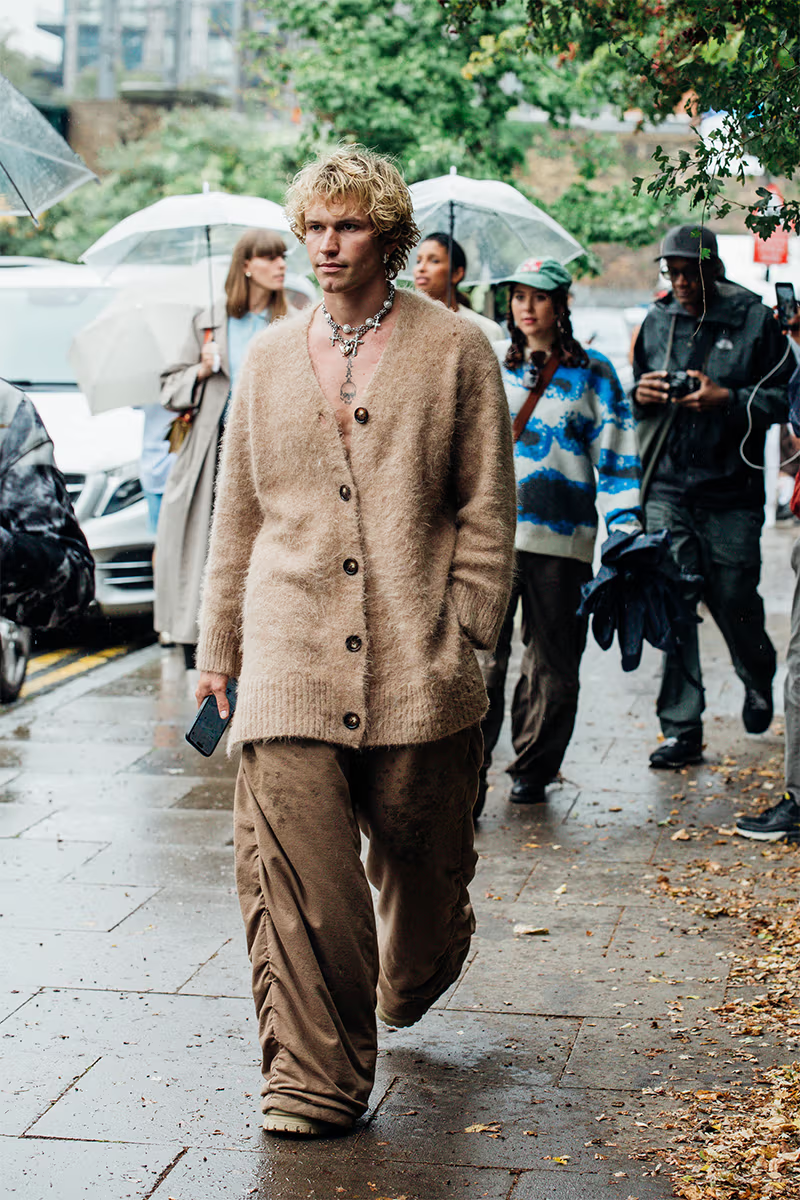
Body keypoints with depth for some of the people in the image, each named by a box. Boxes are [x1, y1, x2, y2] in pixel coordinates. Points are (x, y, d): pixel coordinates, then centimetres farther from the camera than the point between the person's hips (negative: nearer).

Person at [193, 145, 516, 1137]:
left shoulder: (455, 351, 5)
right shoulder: (268, 360, 14)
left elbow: (487, 510, 4)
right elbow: (236, 516, 17)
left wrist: (463, 635, -3)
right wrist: (217, 648, 16)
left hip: (417, 669, -1)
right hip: (290, 663, 2)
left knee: (420, 860, 11)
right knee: (294, 871, -9)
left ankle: (410, 990, 42)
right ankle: (314, 1078, -1)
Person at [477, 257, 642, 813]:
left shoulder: (593, 374, 7)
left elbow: (616, 457, 6)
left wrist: (626, 527, -2)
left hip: (562, 538, 0)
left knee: (552, 664, 7)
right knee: (480, 657, -9)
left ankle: (533, 769, 23)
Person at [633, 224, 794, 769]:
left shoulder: (755, 320, -2)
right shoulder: (656, 323, 10)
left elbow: (784, 396, -3)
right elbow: (638, 392, 22)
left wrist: (727, 400, -17)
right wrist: (640, 394, -2)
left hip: (731, 489, -3)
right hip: (668, 489, 3)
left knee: (734, 602, 4)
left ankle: (758, 680, 37)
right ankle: (681, 729, 5)